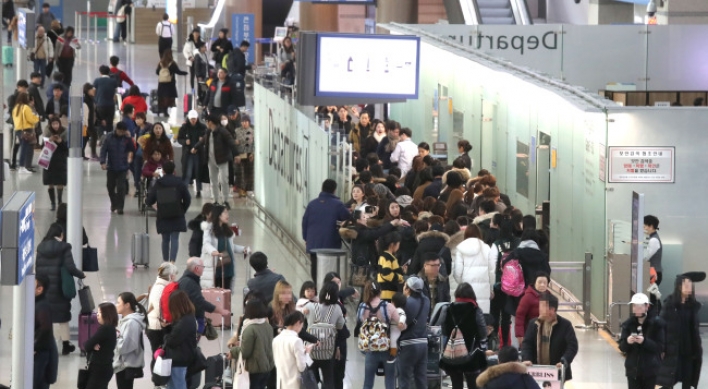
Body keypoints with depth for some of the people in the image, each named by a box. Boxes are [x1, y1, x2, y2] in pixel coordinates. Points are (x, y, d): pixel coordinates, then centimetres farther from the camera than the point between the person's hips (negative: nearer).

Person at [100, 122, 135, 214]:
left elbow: (132, 150, -7)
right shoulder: (109, 137, -4)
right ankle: (114, 203, 35)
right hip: (111, 167, 2)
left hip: (122, 167, -2)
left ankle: (120, 207, -1)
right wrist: (103, 162, -15)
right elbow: (103, 150, -4)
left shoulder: (127, 138, -5)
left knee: (121, 187, -8)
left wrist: (129, 139, -18)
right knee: (110, 186, 13)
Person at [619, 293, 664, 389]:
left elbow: (660, 347, -10)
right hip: (633, 368, 2)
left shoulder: (656, 323, -7)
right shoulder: (628, 324, 2)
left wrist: (645, 341, -26)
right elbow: (622, 347, 2)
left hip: (650, 369, -2)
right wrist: (627, 342, -21)